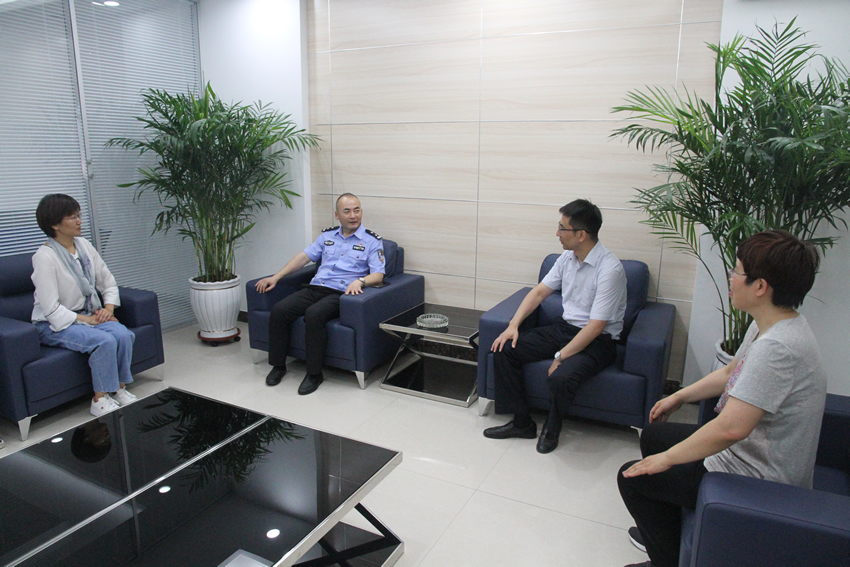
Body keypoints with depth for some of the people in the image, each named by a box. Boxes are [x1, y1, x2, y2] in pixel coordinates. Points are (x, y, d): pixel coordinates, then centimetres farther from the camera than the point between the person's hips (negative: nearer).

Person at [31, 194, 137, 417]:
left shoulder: (83, 245, 4)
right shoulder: (44, 257, -16)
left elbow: (108, 282, 10)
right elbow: (51, 309, -18)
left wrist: (108, 308, -6)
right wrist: (87, 320, -19)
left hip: (89, 315, 6)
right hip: (55, 325, -6)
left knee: (123, 334, -23)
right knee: (104, 341, -30)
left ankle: (119, 388, -7)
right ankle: (100, 400, -16)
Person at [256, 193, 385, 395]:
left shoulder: (372, 241, 5)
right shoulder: (327, 236, 20)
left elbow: (378, 275, -4)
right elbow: (304, 257, 18)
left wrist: (360, 281, -25)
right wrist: (276, 277, 10)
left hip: (340, 293, -5)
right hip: (315, 288, 5)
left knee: (313, 314, -34)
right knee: (279, 310, -18)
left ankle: (314, 374, -20)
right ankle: (278, 365, -1)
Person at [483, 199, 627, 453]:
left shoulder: (609, 268, -21)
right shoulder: (568, 257, 3)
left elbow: (596, 326, -24)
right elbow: (540, 291, 9)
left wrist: (560, 357, -24)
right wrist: (513, 324, -3)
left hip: (599, 340, -7)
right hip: (563, 328, 8)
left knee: (561, 377, -35)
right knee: (504, 350, -8)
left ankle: (551, 428, -1)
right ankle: (522, 422, 4)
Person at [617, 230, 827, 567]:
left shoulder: (777, 347, -35)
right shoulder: (769, 325, -1)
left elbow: (731, 428, -39)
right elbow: (731, 373, 16)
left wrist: (667, 458, -25)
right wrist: (680, 396, 20)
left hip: (755, 478, -10)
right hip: (753, 452, 10)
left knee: (631, 478, -4)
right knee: (652, 435, 23)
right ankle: (663, 529, 41)